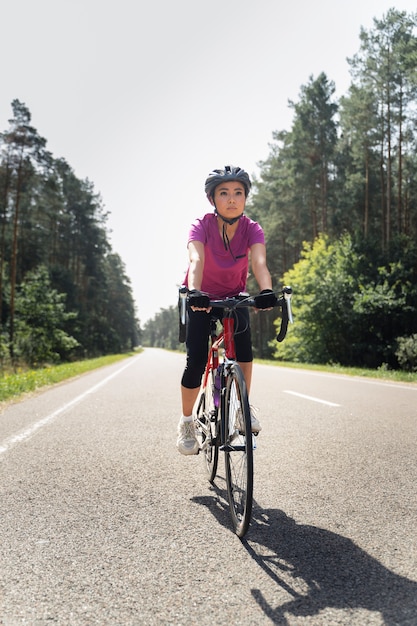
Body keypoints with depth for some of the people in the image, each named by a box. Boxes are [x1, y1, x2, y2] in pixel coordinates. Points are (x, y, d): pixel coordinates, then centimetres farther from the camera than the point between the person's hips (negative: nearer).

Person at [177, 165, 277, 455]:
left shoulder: (251, 229, -18)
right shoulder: (202, 226, -23)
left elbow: (259, 262, -35)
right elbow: (196, 260, -40)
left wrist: (267, 291, -55)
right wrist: (194, 292, -60)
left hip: (234, 296, 2)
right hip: (202, 298, -2)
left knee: (244, 346, -23)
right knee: (196, 360, -13)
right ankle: (187, 422, 7)